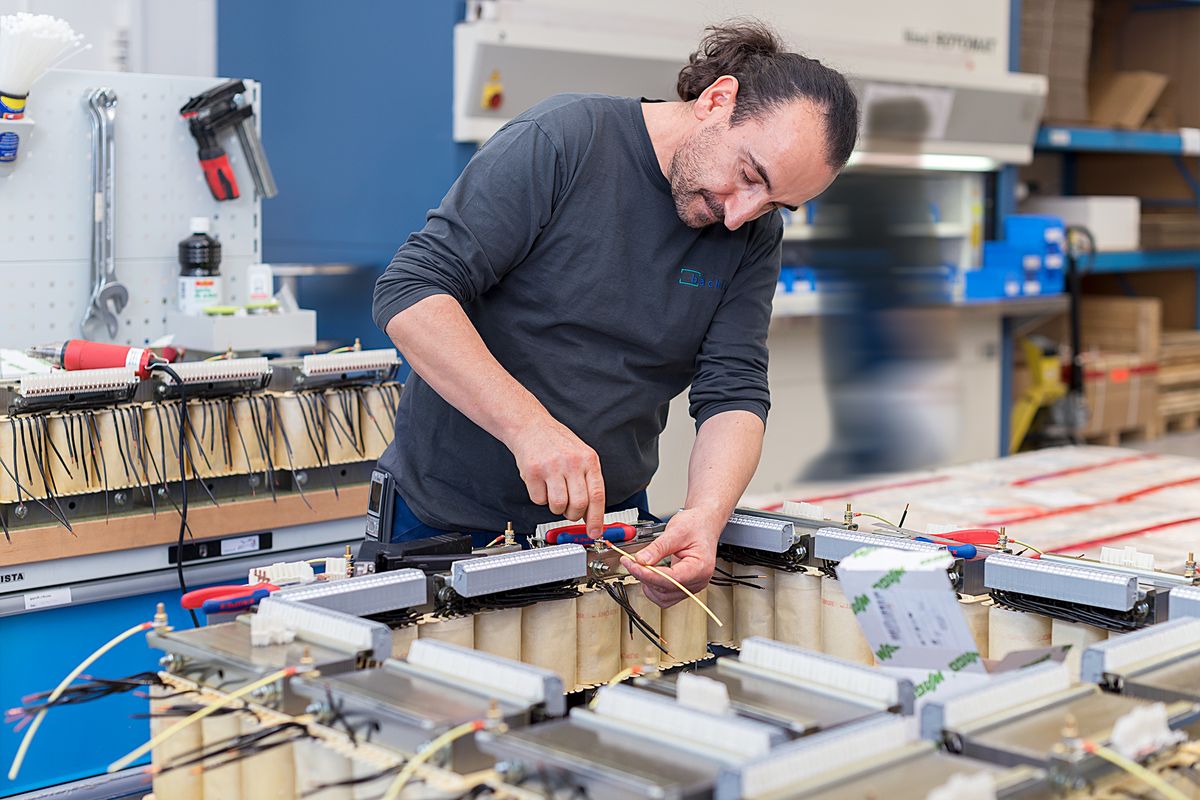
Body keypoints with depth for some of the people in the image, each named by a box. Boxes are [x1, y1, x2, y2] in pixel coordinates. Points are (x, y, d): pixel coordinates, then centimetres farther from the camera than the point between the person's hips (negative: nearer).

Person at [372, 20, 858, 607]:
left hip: (607, 521, 4)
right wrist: (529, 425, -34)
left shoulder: (755, 235, -2)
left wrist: (707, 513, -29)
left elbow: (734, 391, -8)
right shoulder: (562, 140, -19)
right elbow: (410, 293, -23)